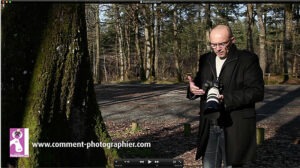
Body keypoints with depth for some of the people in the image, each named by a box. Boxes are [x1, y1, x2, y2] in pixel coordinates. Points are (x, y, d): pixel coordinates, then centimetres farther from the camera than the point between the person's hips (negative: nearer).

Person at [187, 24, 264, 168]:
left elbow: (257, 91, -14)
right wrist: (193, 88, -8)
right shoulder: (205, 60, 11)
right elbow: (200, 84, 17)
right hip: (209, 127, 5)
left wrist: (226, 98, -25)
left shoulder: (247, 60, -6)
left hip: (235, 128, -5)